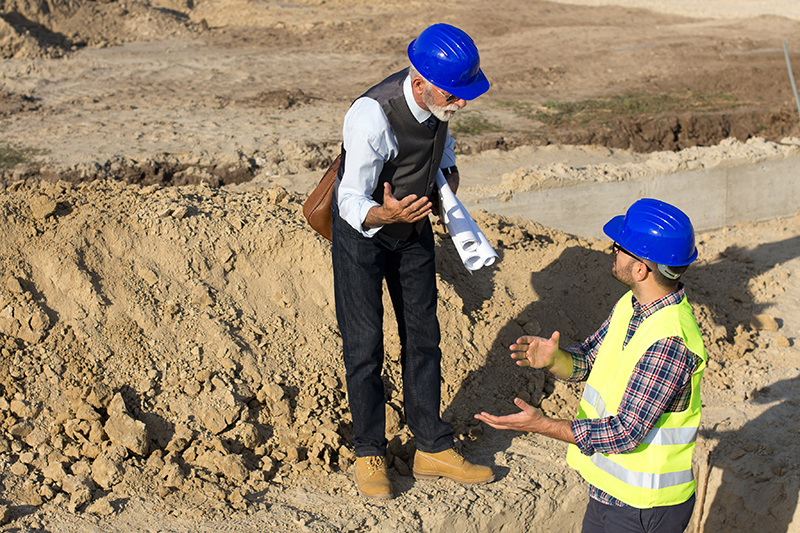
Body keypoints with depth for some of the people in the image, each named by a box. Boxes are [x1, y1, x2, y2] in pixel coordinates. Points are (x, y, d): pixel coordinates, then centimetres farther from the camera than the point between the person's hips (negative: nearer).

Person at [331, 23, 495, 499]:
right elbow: (353, 204, -30)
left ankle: (433, 448, 21)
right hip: (362, 231, -6)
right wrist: (387, 214, -48)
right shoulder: (372, 116, -35)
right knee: (365, 344, -2)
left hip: (414, 227, 6)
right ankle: (369, 454, 15)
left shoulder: (437, 98, -14)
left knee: (423, 335, 10)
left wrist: (448, 168, 0)